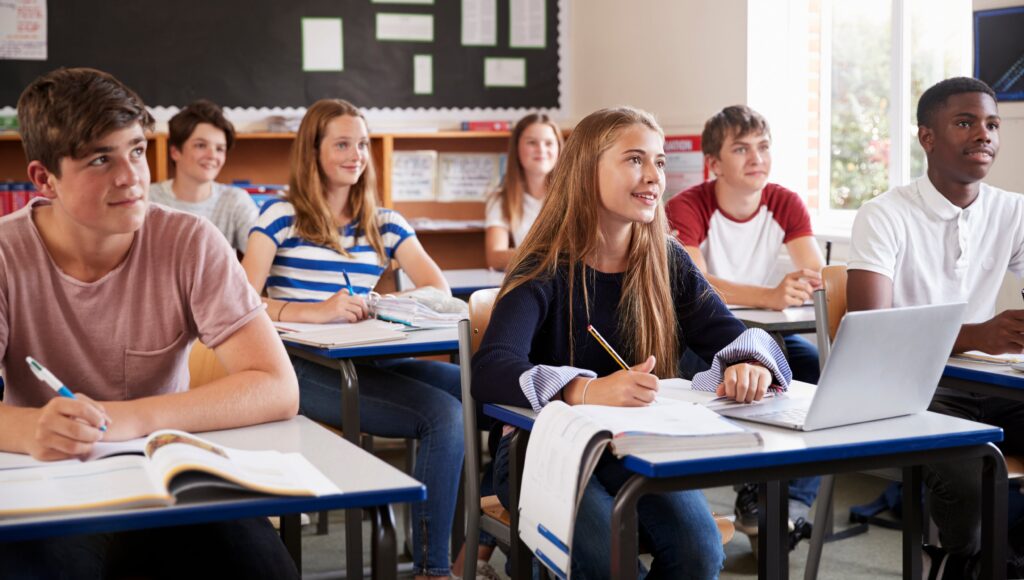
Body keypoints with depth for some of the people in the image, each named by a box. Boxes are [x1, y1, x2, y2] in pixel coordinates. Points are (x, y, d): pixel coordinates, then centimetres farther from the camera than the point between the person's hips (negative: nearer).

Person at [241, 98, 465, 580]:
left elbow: (439, 289, 6)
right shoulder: (281, 216, 4)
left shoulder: (384, 225, 17)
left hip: (371, 362, 5)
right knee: (444, 414, -26)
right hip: (308, 368, -5)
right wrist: (315, 311, -25)